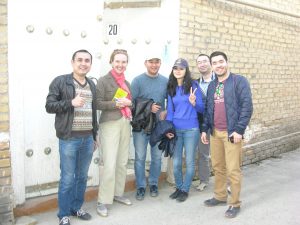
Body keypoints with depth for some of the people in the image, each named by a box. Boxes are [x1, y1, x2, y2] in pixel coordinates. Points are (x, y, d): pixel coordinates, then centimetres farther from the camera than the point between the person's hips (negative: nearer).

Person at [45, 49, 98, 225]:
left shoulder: (92, 85, 13)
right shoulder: (60, 82, -4)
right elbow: (49, 106, -7)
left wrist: (95, 136, 17)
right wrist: (70, 102, -21)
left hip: (88, 139, 5)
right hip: (69, 139, -5)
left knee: (82, 177, 14)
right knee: (67, 179, 1)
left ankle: (77, 208, 31)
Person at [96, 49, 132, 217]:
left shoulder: (127, 83, 17)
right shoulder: (104, 80, -4)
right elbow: (98, 103, -12)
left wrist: (128, 103, 1)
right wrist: (116, 104, -19)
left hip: (125, 124, 7)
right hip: (110, 125, -7)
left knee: (123, 162, 12)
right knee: (110, 164, -10)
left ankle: (118, 193, 27)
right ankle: (103, 201, 0)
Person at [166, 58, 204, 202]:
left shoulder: (193, 85, -4)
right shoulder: (171, 88, 7)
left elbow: (202, 108, -3)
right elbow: (170, 110, 8)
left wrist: (194, 103, -23)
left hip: (191, 129, -3)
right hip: (175, 130, 3)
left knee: (189, 162, 6)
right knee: (176, 163, 8)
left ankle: (185, 190, 21)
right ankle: (179, 187, 28)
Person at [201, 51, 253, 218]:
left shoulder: (239, 81, -6)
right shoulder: (212, 86, 14)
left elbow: (247, 107, -12)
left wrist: (239, 130, -18)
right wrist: (205, 129, 12)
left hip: (232, 133, -6)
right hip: (215, 133, 6)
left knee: (233, 170, -2)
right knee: (218, 167, 14)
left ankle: (235, 204, 11)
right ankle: (220, 196, 30)